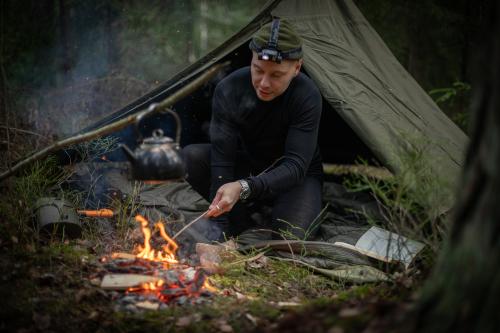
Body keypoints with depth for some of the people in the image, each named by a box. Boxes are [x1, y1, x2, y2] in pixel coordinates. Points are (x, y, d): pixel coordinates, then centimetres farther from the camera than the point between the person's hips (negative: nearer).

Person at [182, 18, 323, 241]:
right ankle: (236, 214, -3)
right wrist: (222, 230, -31)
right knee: (189, 157, -23)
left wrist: (244, 188, -49)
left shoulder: (307, 97, -29)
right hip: (247, 167, 3)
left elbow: (296, 166, -32)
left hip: (297, 176, -2)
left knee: (289, 240, -30)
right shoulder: (229, 90, -24)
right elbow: (221, 160, -26)